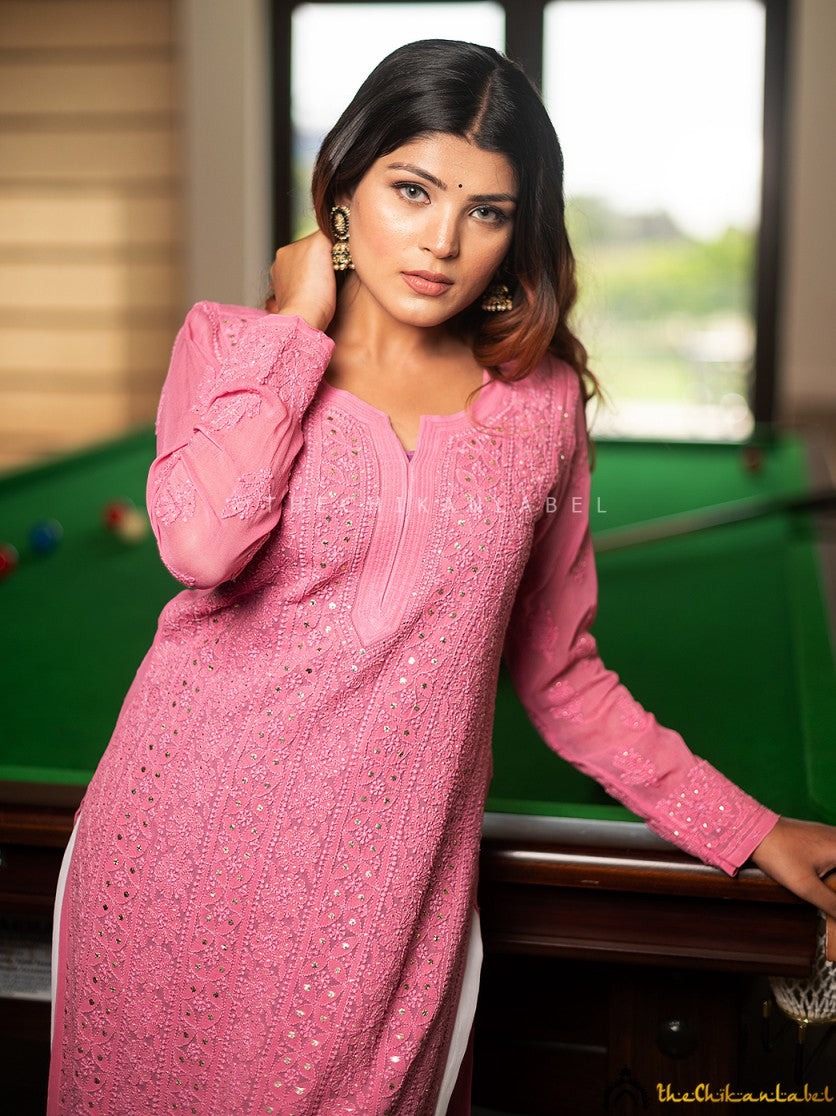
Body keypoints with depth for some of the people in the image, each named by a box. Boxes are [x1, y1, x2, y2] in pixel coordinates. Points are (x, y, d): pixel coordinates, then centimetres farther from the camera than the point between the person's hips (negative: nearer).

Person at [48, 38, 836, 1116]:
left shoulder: (540, 401, 4)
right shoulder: (230, 342, 0)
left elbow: (558, 671, 10)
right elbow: (203, 542, -21)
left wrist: (748, 829, 7)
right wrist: (298, 328, -10)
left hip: (388, 884, 1)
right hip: (191, 841, 0)